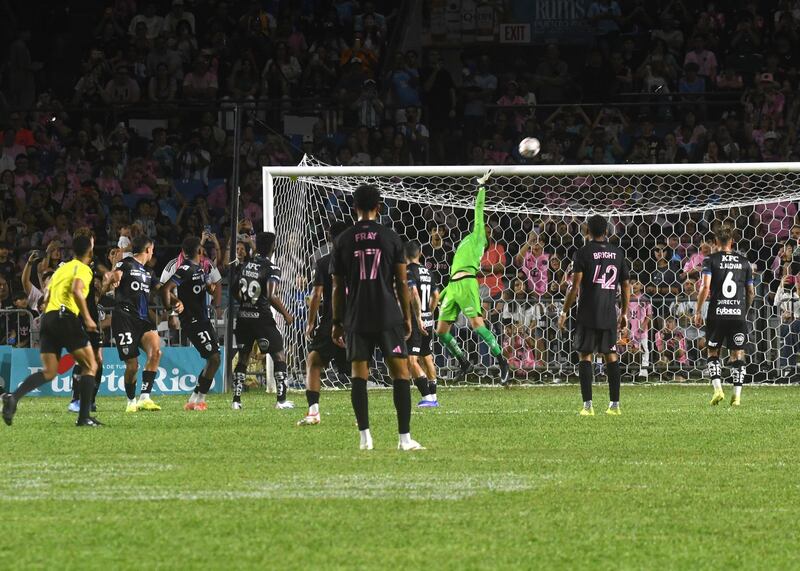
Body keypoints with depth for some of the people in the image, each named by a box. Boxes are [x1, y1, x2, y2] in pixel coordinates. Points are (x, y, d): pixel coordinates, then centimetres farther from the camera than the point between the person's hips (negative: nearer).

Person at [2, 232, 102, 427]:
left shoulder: (62, 268, 24)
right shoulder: (83, 269, 0)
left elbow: (47, 298, 25)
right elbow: (76, 290, -19)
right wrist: (87, 318, -17)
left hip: (48, 317, 7)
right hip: (66, 318, -7)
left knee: (48, 372, 4)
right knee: (90, 366, 5)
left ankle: (14, 397, -19)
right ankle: (84, 417, -3)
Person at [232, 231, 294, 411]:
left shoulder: (245, 266, 7)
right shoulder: (271, 269, -11)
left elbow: (236, 293, 12)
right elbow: (271, 296, -20)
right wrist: (286, 314, -9)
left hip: (243, 317, 6)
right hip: (262, 317, -6)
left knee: (243, 357, 14)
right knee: (279, 355, 4)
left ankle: (236, 399, 10)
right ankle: (281, 399, -1)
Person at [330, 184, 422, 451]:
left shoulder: (343, 241, 4)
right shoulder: (390, 237, 1)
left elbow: (338, 286, 6)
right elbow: (401, 282, 2)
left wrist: (337, 323, 13)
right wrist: (407, 317, 10)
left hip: (356, 319, 1)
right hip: (388, 317, -1)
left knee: (358, 375, 6)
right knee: (400, 373, 1)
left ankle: (364, 436, -1)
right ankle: (405, 437, -5)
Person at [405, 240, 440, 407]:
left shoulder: (409, 271, -12)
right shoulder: (427, 272, 12)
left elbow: (414, 294, -24)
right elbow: (436, 295, 20)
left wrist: (418, 318, -25)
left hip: (415, 321, -8)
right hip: (428, 322, 8)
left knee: (411, 360, -11)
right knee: (426, 358, 20)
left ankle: (427, 397, -22)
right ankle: (433, 397, 25)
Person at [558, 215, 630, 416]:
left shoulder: (583, 253, -6)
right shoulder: (618, 253, 6)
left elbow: (575, 287, -11)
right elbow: (626, 286, 9)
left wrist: (564, 312, -3)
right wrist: (624, 313, 20)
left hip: (588, 315, -4)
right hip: (610, 315, 4)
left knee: (585, 356, 1)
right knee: (611, 356, 10)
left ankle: (588, 405, -6)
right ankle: (615, 404, 10)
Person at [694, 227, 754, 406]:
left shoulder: (710, 260, -1)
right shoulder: (744, 262, 8)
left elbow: (705, 287, -10)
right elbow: (751, 292, 12)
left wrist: (698, 312, -3)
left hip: (717, 314, -2)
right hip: (738, 314, 2)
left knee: (712, 353, 12)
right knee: (737, 355, 5)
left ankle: (718, 388, -4)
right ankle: (737, 396, -2)